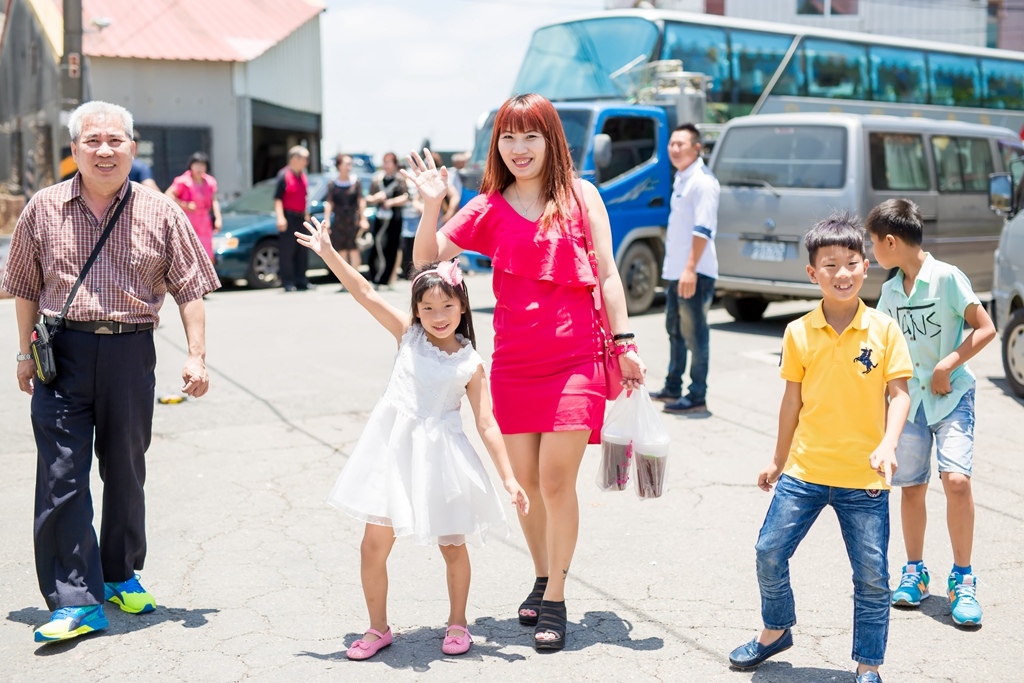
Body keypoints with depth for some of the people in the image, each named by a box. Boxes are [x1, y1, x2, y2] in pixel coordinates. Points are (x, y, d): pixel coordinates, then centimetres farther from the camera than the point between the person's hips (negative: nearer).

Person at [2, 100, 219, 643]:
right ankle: (76, 602, -1)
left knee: (125, 471, 12)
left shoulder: (160, 213, 1)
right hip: (63, 350, 0)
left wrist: (196, 355, -5)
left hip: (130, 353, 0)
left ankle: (121, 575, 30)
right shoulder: (44, 209, 4)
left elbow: (189, 289, 3)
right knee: (61, 476, -5)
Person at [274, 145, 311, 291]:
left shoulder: (303, 176, 14)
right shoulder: (284, 175, -9)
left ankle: (301, 281, 17)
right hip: (289, 217, -8)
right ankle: (288, 283, -2)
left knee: (302, 252, 10)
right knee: (287, 252, -5)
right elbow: (277, 198, -13)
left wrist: (306, 214, 21)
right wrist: (280, 218, -20)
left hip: (300, 218, 8)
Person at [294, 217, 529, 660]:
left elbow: (486, 425, -1)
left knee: (452, 546, 8)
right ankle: (378, 628, 20)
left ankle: (457, 623, 31)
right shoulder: (407, 335, 2)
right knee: (374, 545, 2)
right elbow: (365, 293, -5)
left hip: (440, 457, -1)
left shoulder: (471, 364, -1)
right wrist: (328, 253, -13)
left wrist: (509, 477, -7)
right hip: (393, 449, 1)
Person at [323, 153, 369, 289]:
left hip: (353, 220, -2)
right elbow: (329, 203, 4)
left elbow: (361, 201, 2)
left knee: (354, 250, -5)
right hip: (338, 221, 2)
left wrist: (363, 218, -4)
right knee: (342, 251, 4)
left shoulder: (356, 181, 2)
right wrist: (326, 220, -5)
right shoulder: (333, 184, 5)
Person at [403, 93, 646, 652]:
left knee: (556, 481, -7)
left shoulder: (580, 196, 3)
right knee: (526, 482, 9)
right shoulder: (489, 208, 8)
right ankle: (542, 579, 31)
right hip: (513, 364, 3)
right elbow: (427, 258, 4)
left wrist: (624, 343, 1)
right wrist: (432, 205, -10)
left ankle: (555, 602, 6)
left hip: (575, 359, -3)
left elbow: (607, 275, 4)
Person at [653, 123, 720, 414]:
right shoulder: (680, 178, 15)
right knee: (675, 329, 18)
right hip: (675, 270, 10)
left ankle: (697, 397, -1)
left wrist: (690, 269, -27)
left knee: (695, 334, -6)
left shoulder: (702, 181, -14)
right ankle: (673, 388, 30)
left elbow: (703, 229, -22)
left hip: (695, 272, -10)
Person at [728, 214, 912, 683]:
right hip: (804, 470, 2)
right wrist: (778, 460, 13)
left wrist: (887, 445, -21)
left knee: (872, 575, 3)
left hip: (863, 478, -2)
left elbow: (899, 393, -5)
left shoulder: (884, 330, -4)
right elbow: (793, 399, 8)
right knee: (770, 553, 5)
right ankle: (776, 631, 31)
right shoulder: (799, 333, 0)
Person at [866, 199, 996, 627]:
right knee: (911, 486, 6)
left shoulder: (947, 277, -10)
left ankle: (963, 579, -5)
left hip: (951, 395, -5)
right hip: (909, 399, 5)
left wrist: (947, 365, -16)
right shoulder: (891, 291, 8)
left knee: (956, 477, -18)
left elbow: (985, 329, -10)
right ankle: (914, 572, 22)